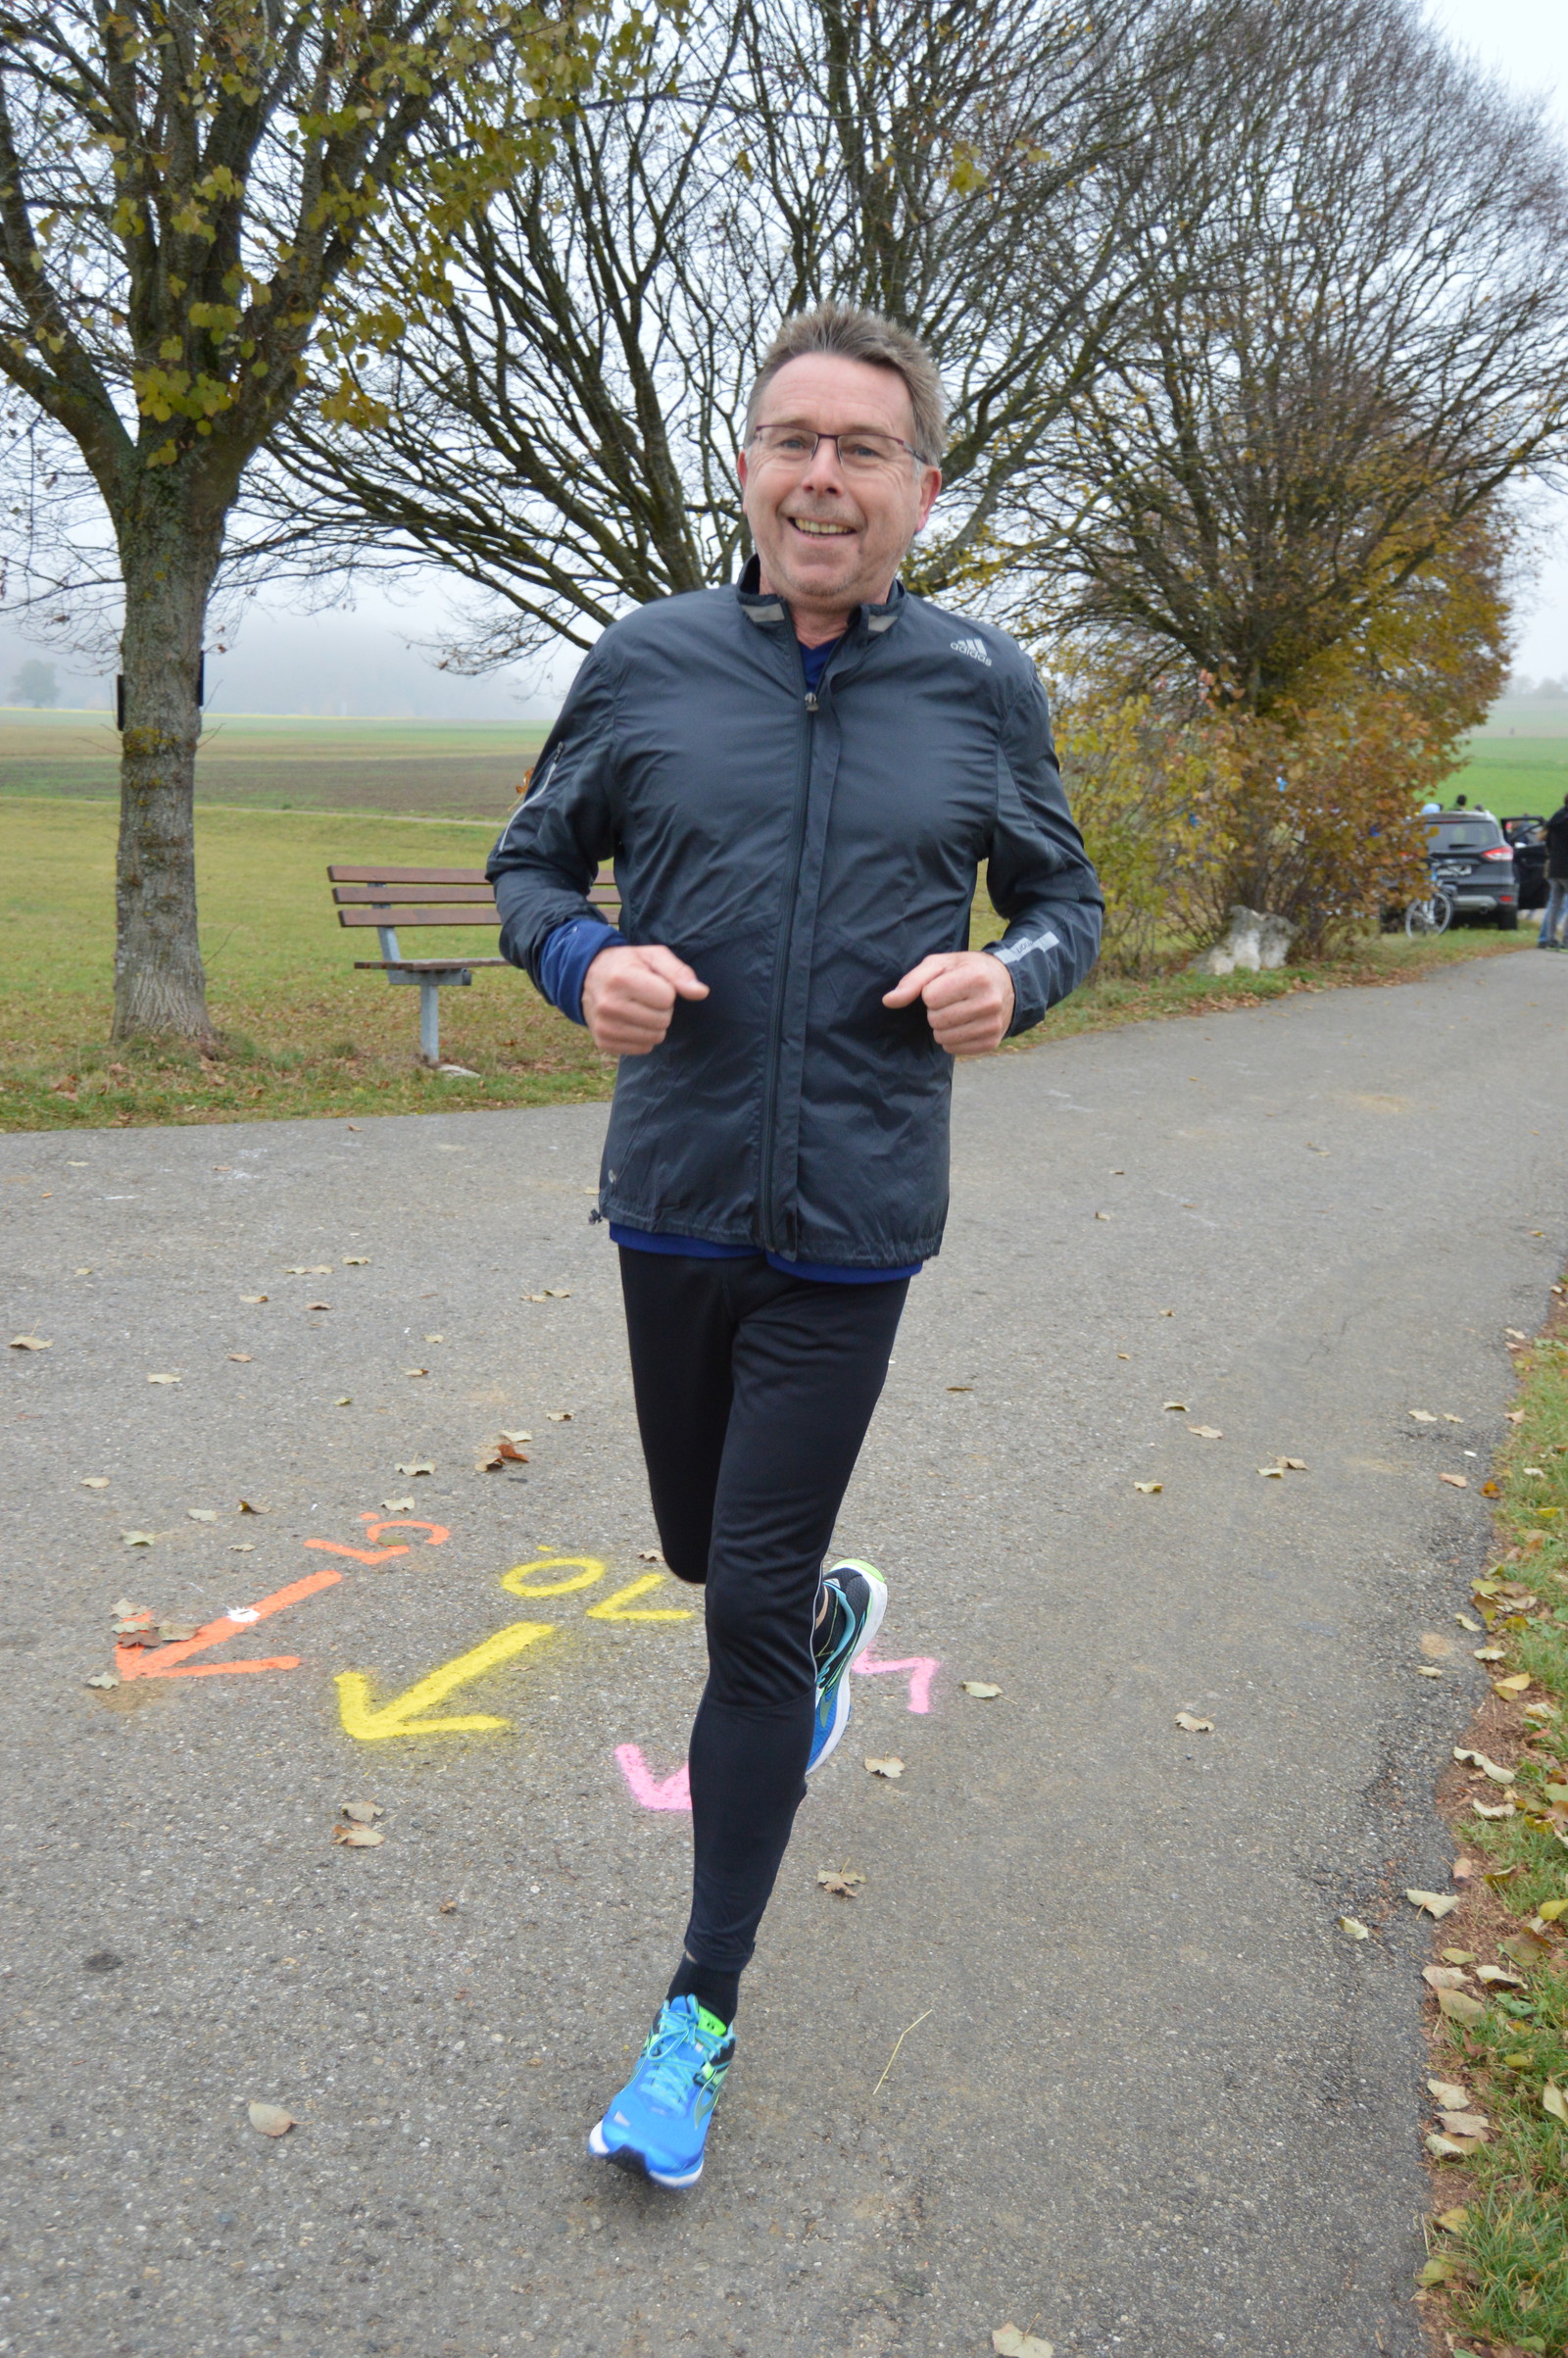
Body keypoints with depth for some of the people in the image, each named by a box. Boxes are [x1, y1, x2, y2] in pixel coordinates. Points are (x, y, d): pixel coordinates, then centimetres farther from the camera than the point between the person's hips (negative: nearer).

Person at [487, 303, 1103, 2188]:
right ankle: (835, 1611, 58)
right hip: (671, 1199, 2)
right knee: (703, 1547, 20)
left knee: (750, 1616, -1)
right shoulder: (646, 665, -1)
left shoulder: (983, 686, -1)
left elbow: (1063, 901, 11)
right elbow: (531, 863, 9)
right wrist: (582, 962, -13)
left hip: (852, 1222, -2)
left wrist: (1013, 978, -12)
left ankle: (702, 2011, 17)